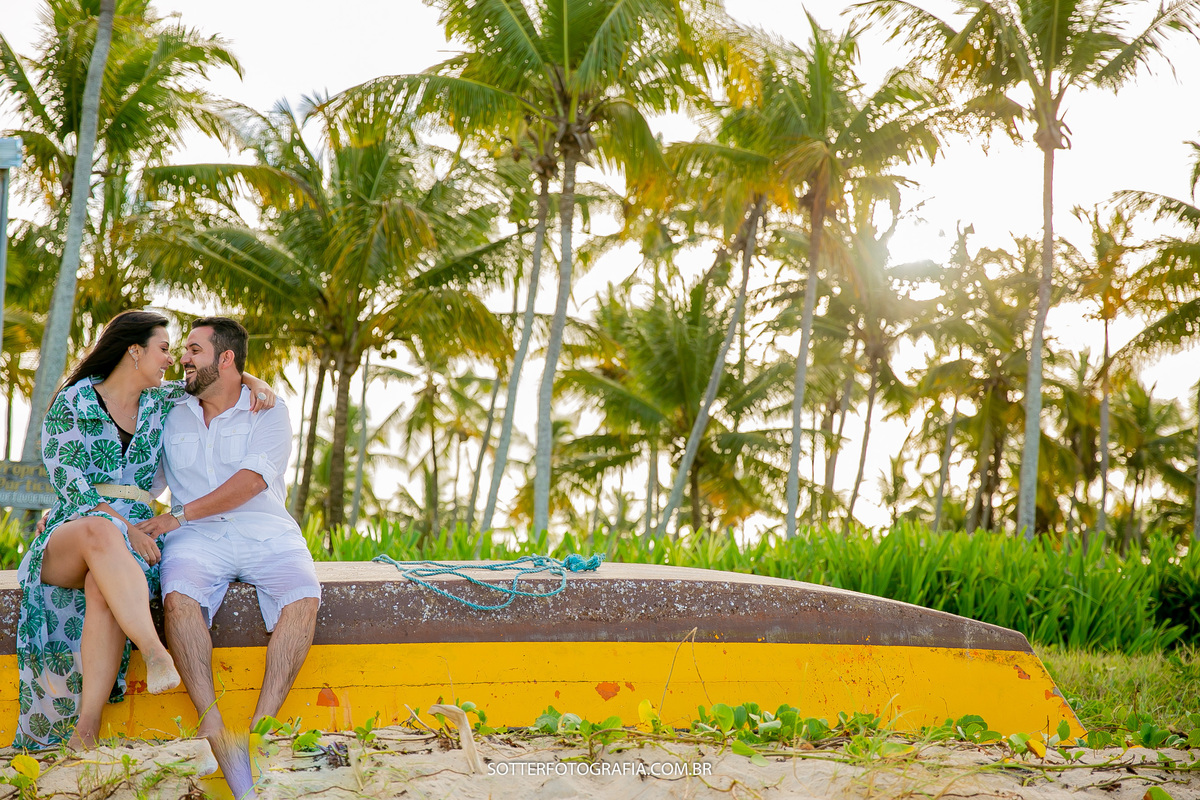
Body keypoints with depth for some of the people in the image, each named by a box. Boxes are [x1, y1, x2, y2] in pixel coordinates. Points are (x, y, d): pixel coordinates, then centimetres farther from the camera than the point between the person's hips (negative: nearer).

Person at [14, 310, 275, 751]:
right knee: (99, 530, -41)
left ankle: (85, 732, -42)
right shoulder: (72, 403, 3)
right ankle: (156, 655, -54)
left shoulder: (160, 401, 17)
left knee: (103, 587, -36)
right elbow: (70, 483, -7)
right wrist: (124, 527, -19)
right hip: (67, 535, -2)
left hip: (136, 533, 3)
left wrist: (254, 381, 9)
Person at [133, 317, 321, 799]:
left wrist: (180, 515, -15)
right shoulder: (172, 419, 19)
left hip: (266, 536, -1)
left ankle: (262, 724, -33)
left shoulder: (268, 412, 6)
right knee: (179, 598, -33)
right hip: (198, 540, 2)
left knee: (303, 598, -32)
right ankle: (212, 725, -35)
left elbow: (252, 480, -8)